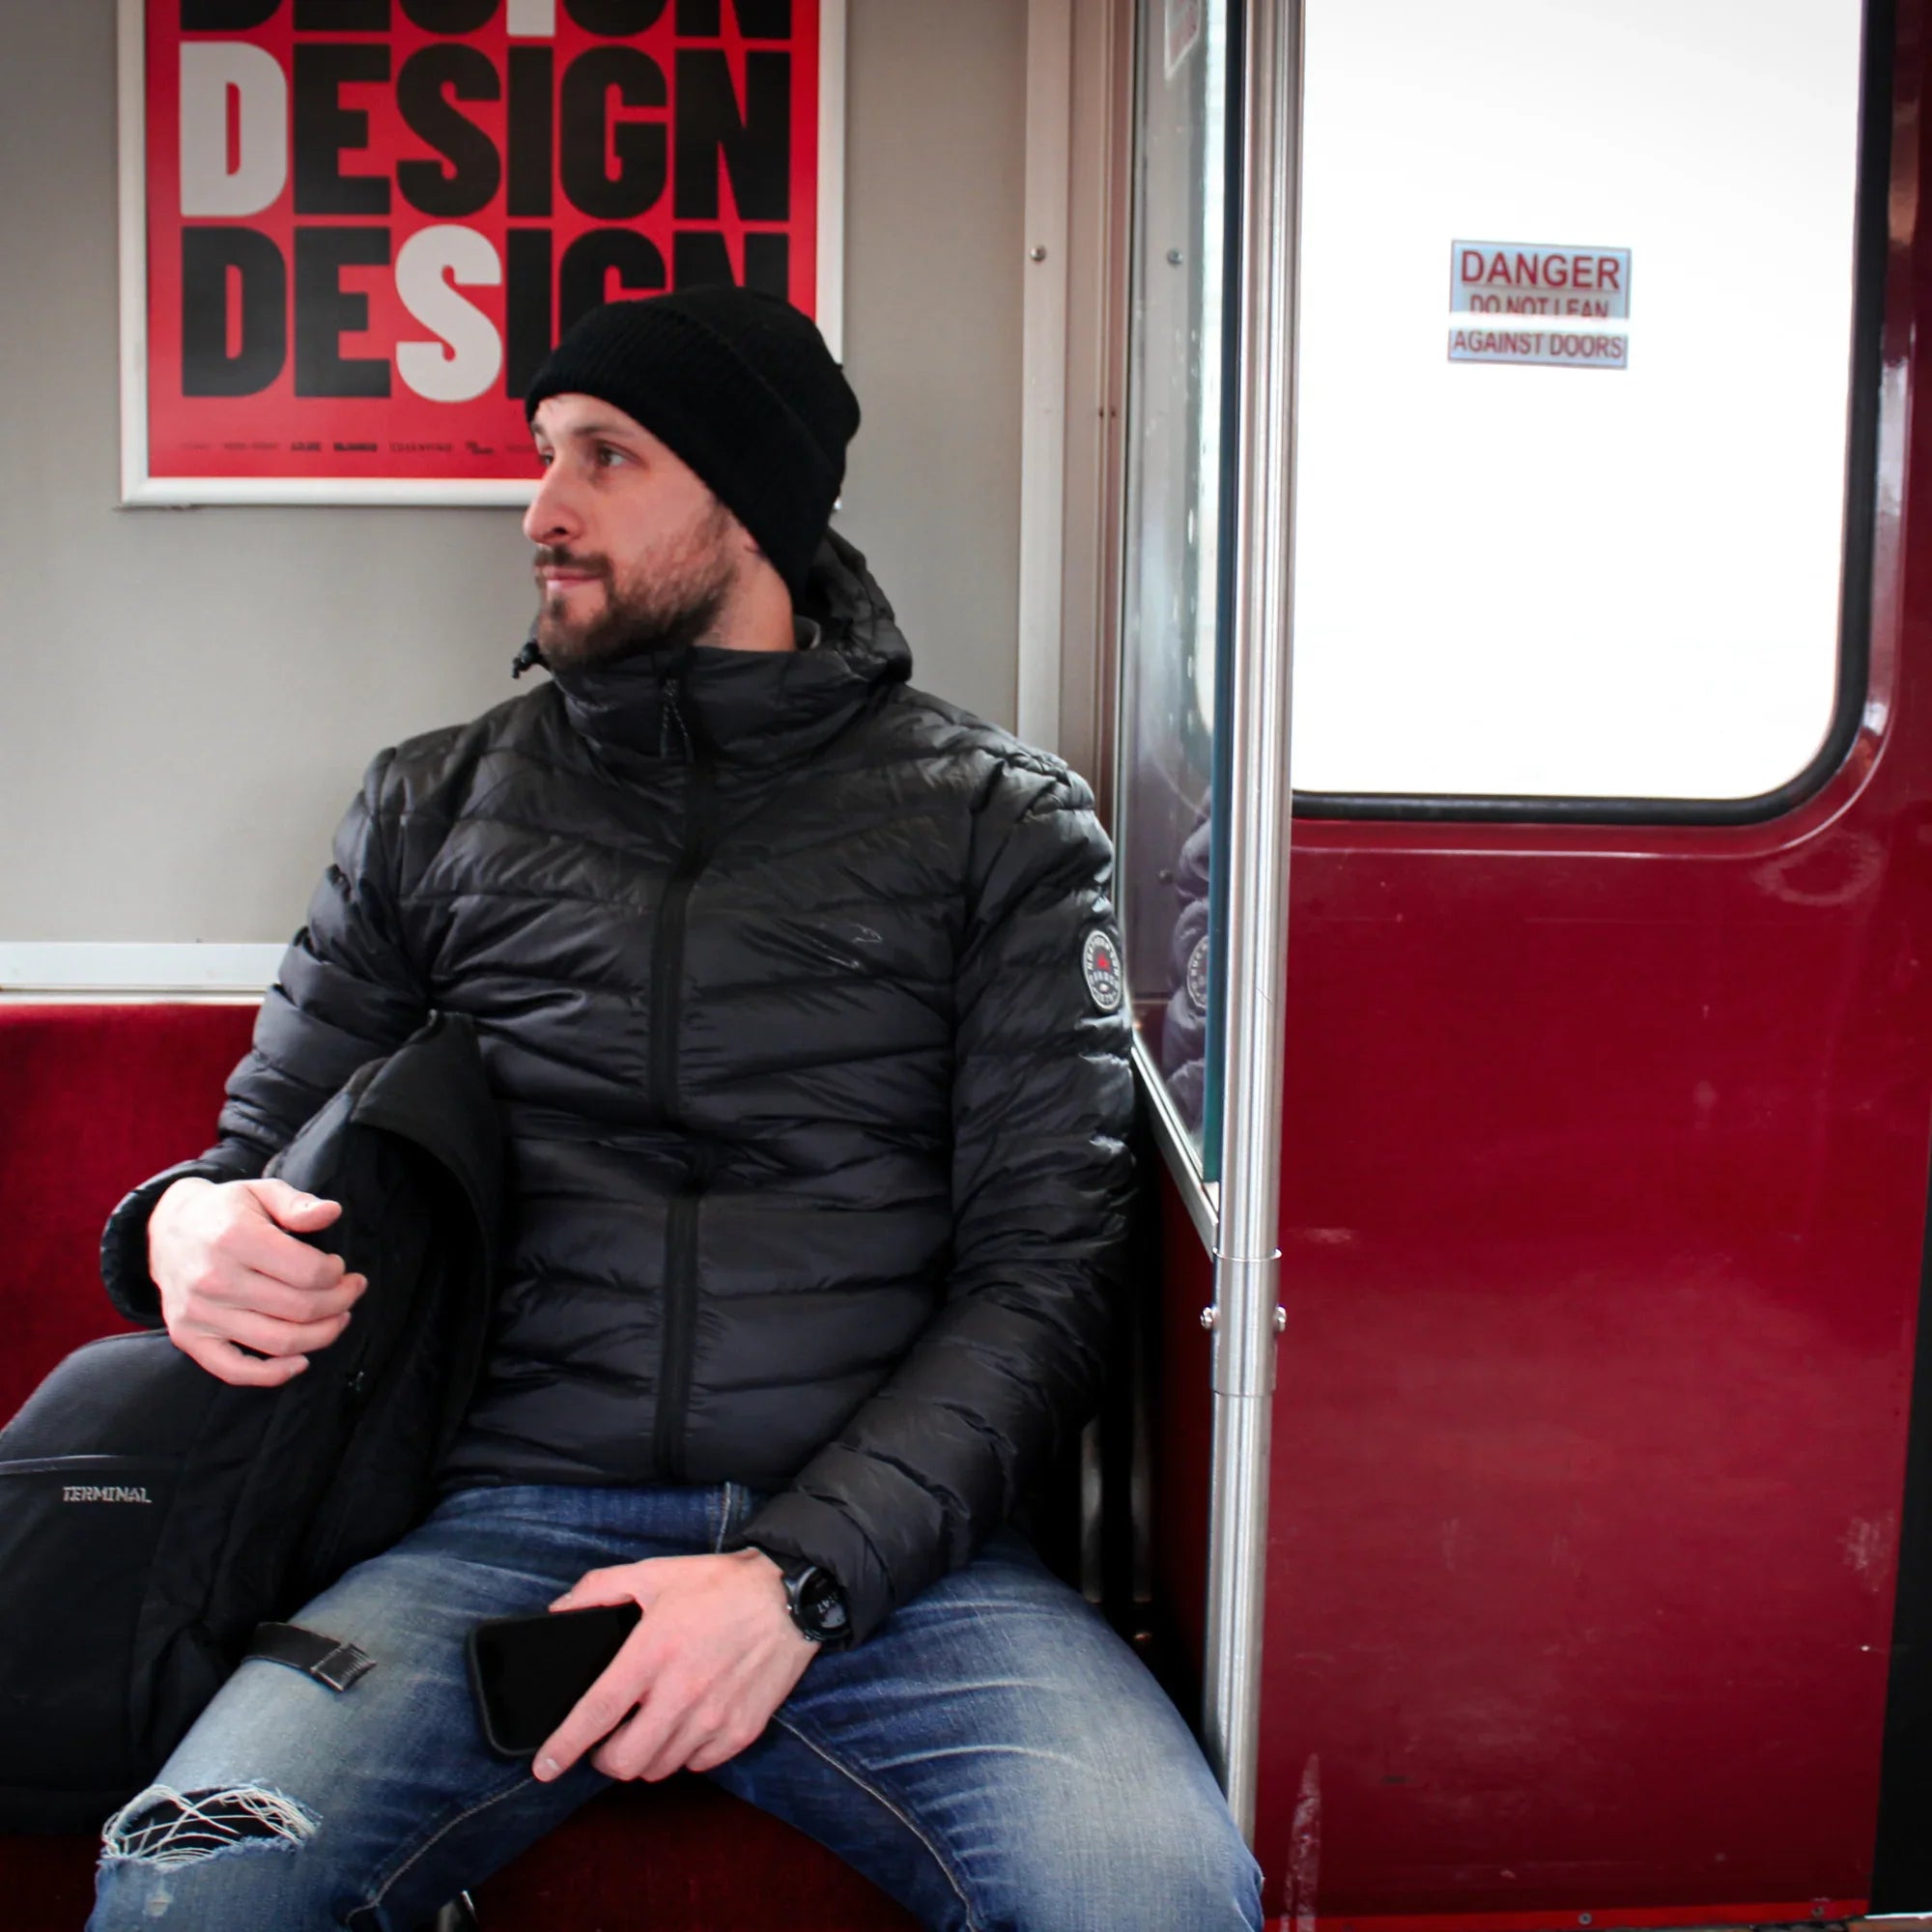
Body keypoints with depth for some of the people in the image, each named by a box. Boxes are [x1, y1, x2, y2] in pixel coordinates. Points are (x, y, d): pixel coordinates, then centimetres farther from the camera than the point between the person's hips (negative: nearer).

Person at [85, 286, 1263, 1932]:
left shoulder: (1004, 824, 7)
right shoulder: (434, 808, 15)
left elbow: (1044, 1267, -1)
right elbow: (268, 1153, 20)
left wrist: (798, 1574, -14)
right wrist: (188, 1230, -6)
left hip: (882, 1542, -1)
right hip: (505, 1524, 1)